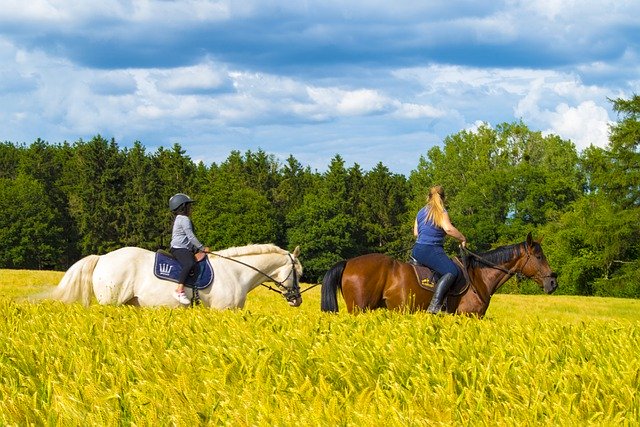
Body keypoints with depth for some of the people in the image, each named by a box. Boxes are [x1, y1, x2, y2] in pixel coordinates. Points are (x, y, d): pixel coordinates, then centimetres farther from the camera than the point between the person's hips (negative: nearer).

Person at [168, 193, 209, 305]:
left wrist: (197, 248, 24)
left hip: (183, 249, 12)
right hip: (179, 248, -12)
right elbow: (191, 236, -13)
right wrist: (202, 248, -8)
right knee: (189, 263, -34)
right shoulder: (184, 219, -7)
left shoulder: (179, 219, 26)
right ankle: (179, 290, -44)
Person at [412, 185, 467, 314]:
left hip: (418, 250, 9)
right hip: (431, 251, -9)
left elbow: (415, 233, 20)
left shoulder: (421, 212, 15)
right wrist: (463, 239, -12)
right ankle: (434, 305, -37)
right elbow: (448, 229, -24)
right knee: (451, 271, -22)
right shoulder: (441, 212, -9)